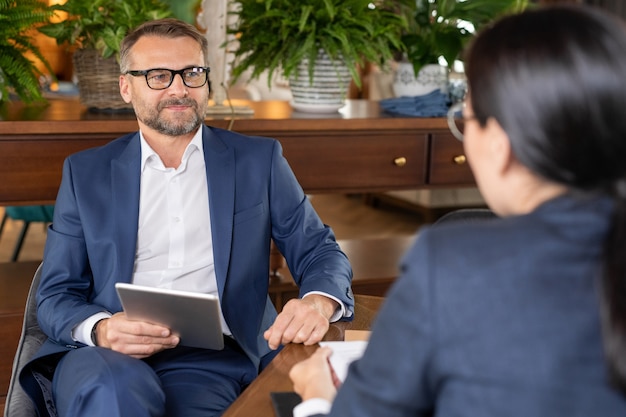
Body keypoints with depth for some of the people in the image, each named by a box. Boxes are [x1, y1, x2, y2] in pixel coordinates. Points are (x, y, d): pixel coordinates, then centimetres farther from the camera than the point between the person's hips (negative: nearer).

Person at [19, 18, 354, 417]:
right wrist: (99, 329, -15)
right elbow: (55, 295, 10)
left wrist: (318, 302, -15)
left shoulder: (259, 160, 13)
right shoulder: (85, 172, 13)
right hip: (107, 354, 1)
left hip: (212, 358, 0)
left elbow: (318, 251, 10)